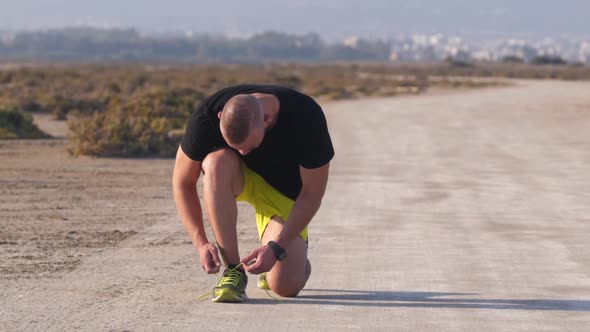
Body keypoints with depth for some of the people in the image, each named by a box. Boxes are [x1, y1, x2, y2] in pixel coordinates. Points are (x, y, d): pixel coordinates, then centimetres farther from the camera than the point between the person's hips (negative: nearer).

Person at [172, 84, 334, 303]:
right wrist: (201, 243, -26)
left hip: (283, 192, -1)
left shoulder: (306, 119, -33)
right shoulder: (206, 118, -30)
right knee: (217, 163, -38)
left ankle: (298, 260, 19)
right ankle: (234, 270, -27)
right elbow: (183, 182, -17)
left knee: (285, 286, -21)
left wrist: (276, 248, -29)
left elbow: (312, 193, -22)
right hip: (239, 178, 1)